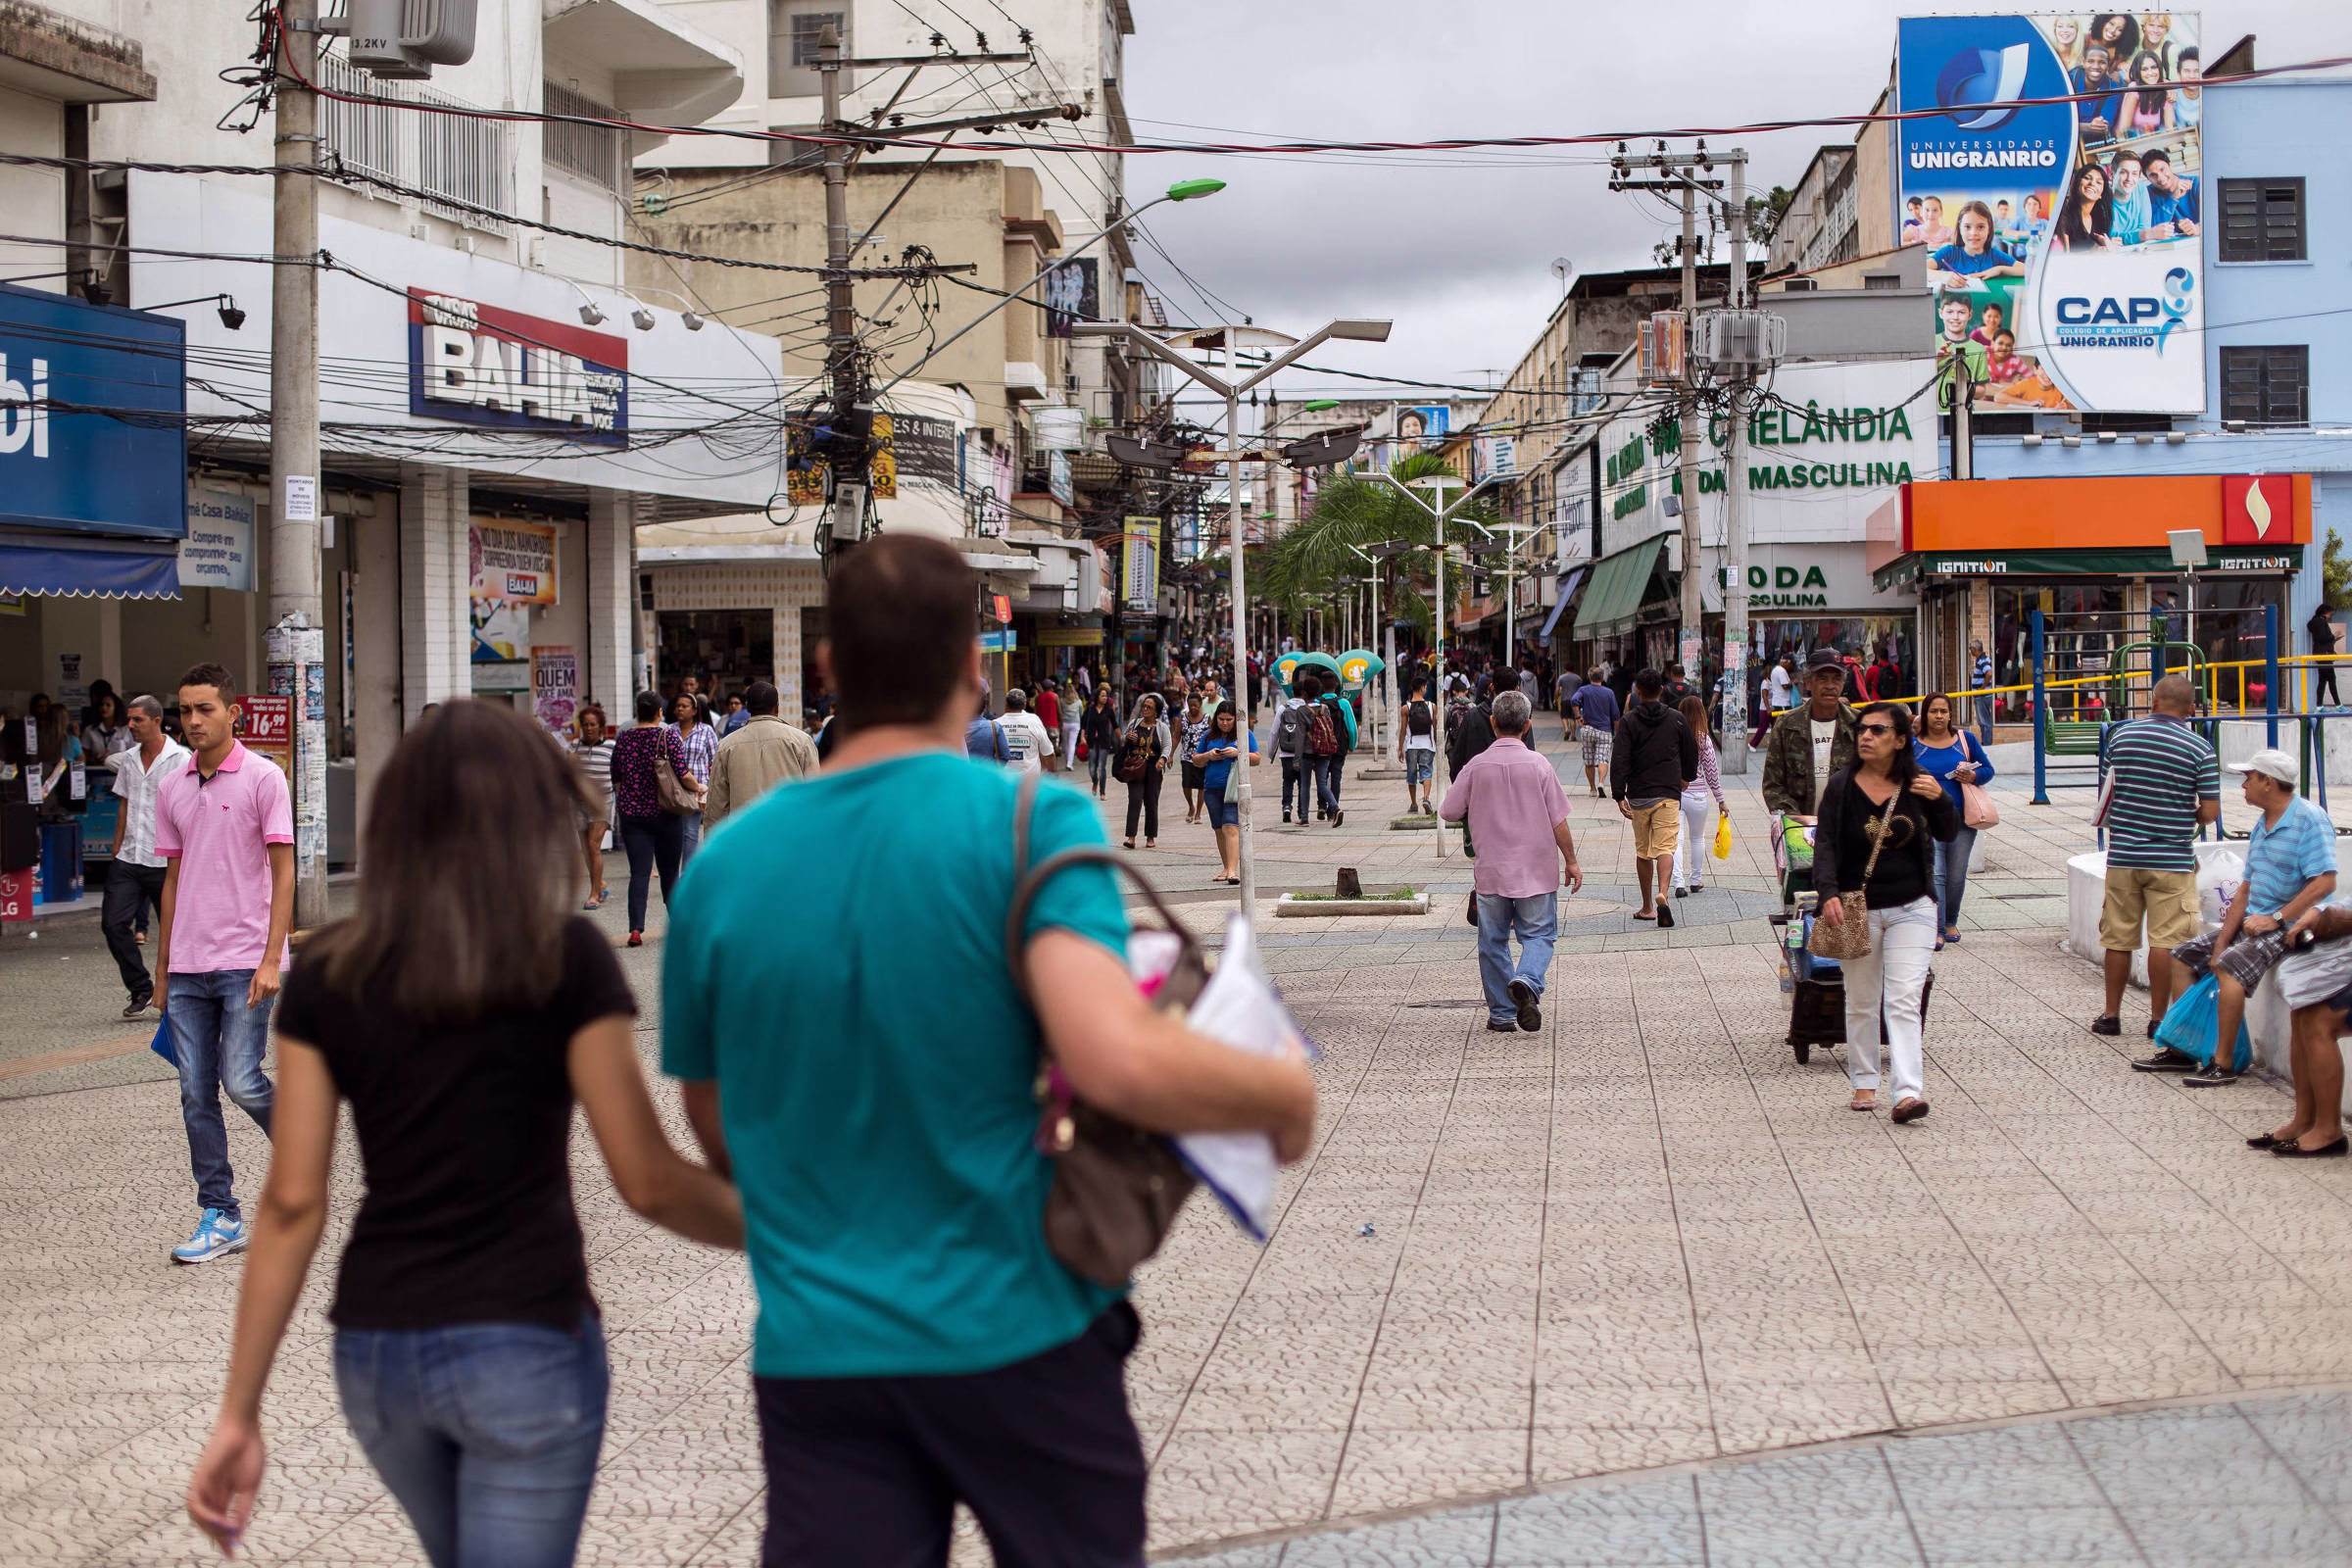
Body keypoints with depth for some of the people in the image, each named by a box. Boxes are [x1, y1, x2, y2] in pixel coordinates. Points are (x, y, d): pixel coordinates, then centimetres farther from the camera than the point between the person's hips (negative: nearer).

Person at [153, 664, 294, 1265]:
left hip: (245, 963, -5)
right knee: (196, 1093, 3)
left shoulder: (263, 779, -5)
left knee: (241, 1081, -11)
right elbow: (174, 880, 17)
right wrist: (162, 969, 16)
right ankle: (220, 1217, 9)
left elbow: (283, 873, -7)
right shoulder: (171, 790, 11)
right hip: (187, 967, 5)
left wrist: (271, 960, -14)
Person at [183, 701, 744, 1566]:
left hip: (374, 1353, 5)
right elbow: (649, 1181, -9)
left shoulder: (327, 973, 2)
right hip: (524, 1345, -5)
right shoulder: (566, 957, -8)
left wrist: (239, 1412, 3)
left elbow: (292, 1203, -1)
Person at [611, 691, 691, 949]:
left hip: (631, 814, 2)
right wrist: (698, 789, 5)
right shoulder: (668, 736, -8)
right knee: (669, 870, 11)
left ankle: (636, 928, -14)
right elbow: (682, 774, -14)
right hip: (664, 813, -2)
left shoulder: (624, 738, 3)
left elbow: (616, 779, 11)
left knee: (639, 872, -1)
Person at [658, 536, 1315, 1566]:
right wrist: (1287, 1095, -7)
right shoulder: (1026, 822, -12)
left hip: (817, 1354, 2)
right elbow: (1119, 1062, -25)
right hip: (1019, 1336, -2)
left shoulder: (723, 869, 1)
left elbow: (720, 1138, 12)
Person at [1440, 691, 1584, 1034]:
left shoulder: (1477, 766, -6)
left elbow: (1448, 811, 0)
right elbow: (1558, 820, -4)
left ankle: (1501, 1013, 12)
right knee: (1538, 933, 8)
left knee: (1493, 941, 11)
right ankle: (1527, 981, -21)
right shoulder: (1538, 764, -7)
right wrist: (1571, 861, 6)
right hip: (1536, 871, -1)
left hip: (1491, 871, 1)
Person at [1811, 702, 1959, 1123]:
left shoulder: (1916, 783, -1)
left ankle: (1908, 1091, -16)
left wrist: (1940, 800, -16)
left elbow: (1947, 835, 5)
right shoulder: (1841, 786, -5)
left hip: (1911, 907, 0)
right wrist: (1828, 894, -24)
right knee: (1861, 1002, 11)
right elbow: (1826, 844, -9)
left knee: (1904, 1000, -9)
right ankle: (1863, 1082, 25)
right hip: (1858, 909, 0)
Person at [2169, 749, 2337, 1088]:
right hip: (2255, 921, 10)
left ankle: (2223, 1064, -26)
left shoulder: (2310, 820, -14)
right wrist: (2221, 942, 1)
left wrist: (2276, 919, -24)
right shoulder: (2262, 827, 13)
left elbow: (2325, 882, -23)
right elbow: (2246, 889, 11)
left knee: (2231, 966, -32)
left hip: (2292, 925, -10)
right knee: (2183, 958, 7)